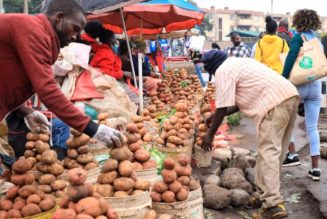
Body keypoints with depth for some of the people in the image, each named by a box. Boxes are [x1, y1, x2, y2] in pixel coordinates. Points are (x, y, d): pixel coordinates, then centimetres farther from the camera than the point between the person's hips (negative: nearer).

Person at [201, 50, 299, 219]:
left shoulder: (223, 71, -1)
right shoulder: (237, 64, 28)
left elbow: (223, 107, -4)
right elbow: (240, 101, 32)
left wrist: (210, 135, 5)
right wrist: (216, 116, 35)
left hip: (275, 102, -10)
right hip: (289, 95, 10)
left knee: (268, 151, -11)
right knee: (275, 150, 15)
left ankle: (273, 205, -16)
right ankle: (265, 193, 25)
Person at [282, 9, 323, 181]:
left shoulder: (298, 38, -4)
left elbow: (290, 59, -17)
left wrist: (283, 81, -15)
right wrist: (314, 77, 15)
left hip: (299, 84, -5)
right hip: (316, 85, 6)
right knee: (312, 127, 7)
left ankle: (292, 154, 9)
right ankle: (315, 168, 6)